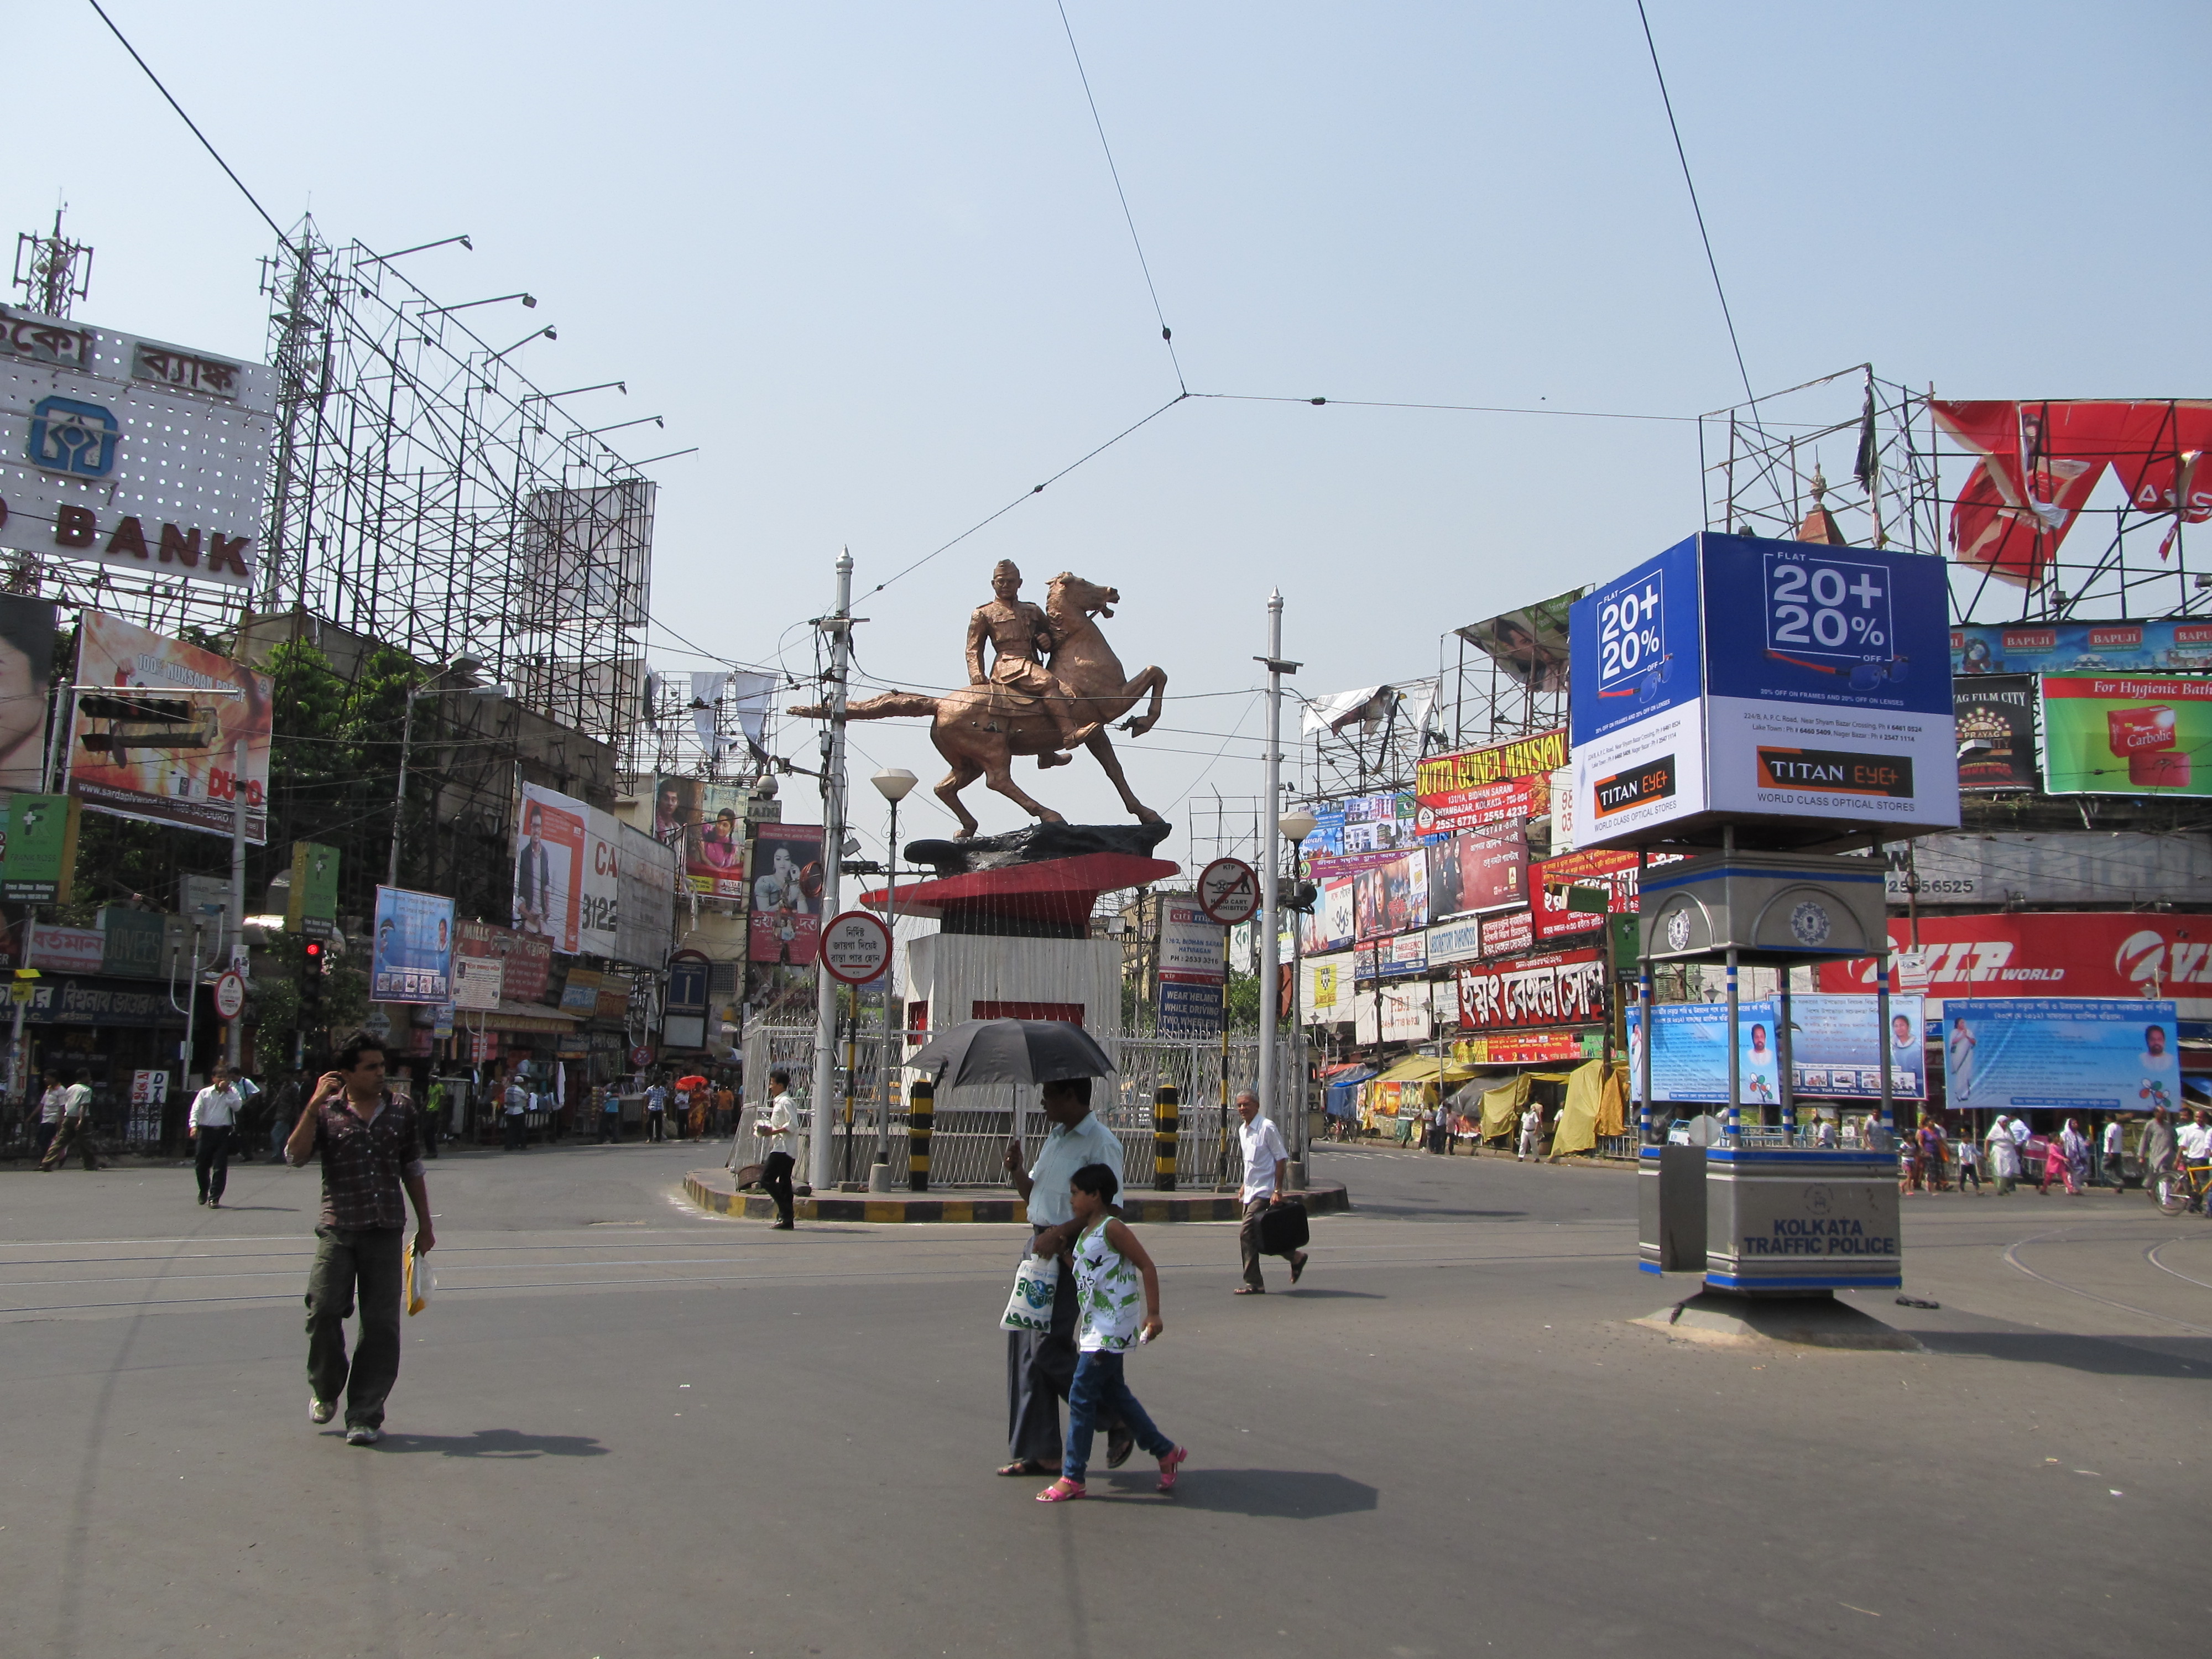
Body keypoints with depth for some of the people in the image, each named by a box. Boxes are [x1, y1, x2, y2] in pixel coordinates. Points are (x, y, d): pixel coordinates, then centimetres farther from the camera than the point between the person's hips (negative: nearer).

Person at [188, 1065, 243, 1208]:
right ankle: (204, 1192, 34)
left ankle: (214, 1198, 1)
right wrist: (193, 1126, -18)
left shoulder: (232, 1093, 8)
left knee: (220, 1167, -5)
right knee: (201, 1165, 8)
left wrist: (227, 1092, -11)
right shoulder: (205, 1093, 6)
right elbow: (196, 1110, -3)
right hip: (206, 1131, 1)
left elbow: (237, 1106, -10)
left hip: (223, 1132, -1)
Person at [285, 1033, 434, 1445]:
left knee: (381, 1324, 0)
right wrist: (314, 1104, -15)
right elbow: (295, 1156, -10)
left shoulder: (401, 1112, 10)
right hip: (337, 1229, -2)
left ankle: (365, 1415, 9)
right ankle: (325, 1390, 22)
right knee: (323, 1310, -8)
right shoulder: (327, 1112, 3)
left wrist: (424, 1225, 16)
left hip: (386, 1231, 2)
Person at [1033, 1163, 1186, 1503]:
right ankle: (1165, 1451, 27)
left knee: (1082, 1395, -7)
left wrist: (1153, 1314, -15)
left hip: (1111, 1330, -10)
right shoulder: (1084, 1233, 14)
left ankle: (1072, 1478, -1)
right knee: (1113, 1395, 15)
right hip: (1095, 1328, 10)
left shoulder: (1112, 1227, -13)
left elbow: (1147, 1266, -13)